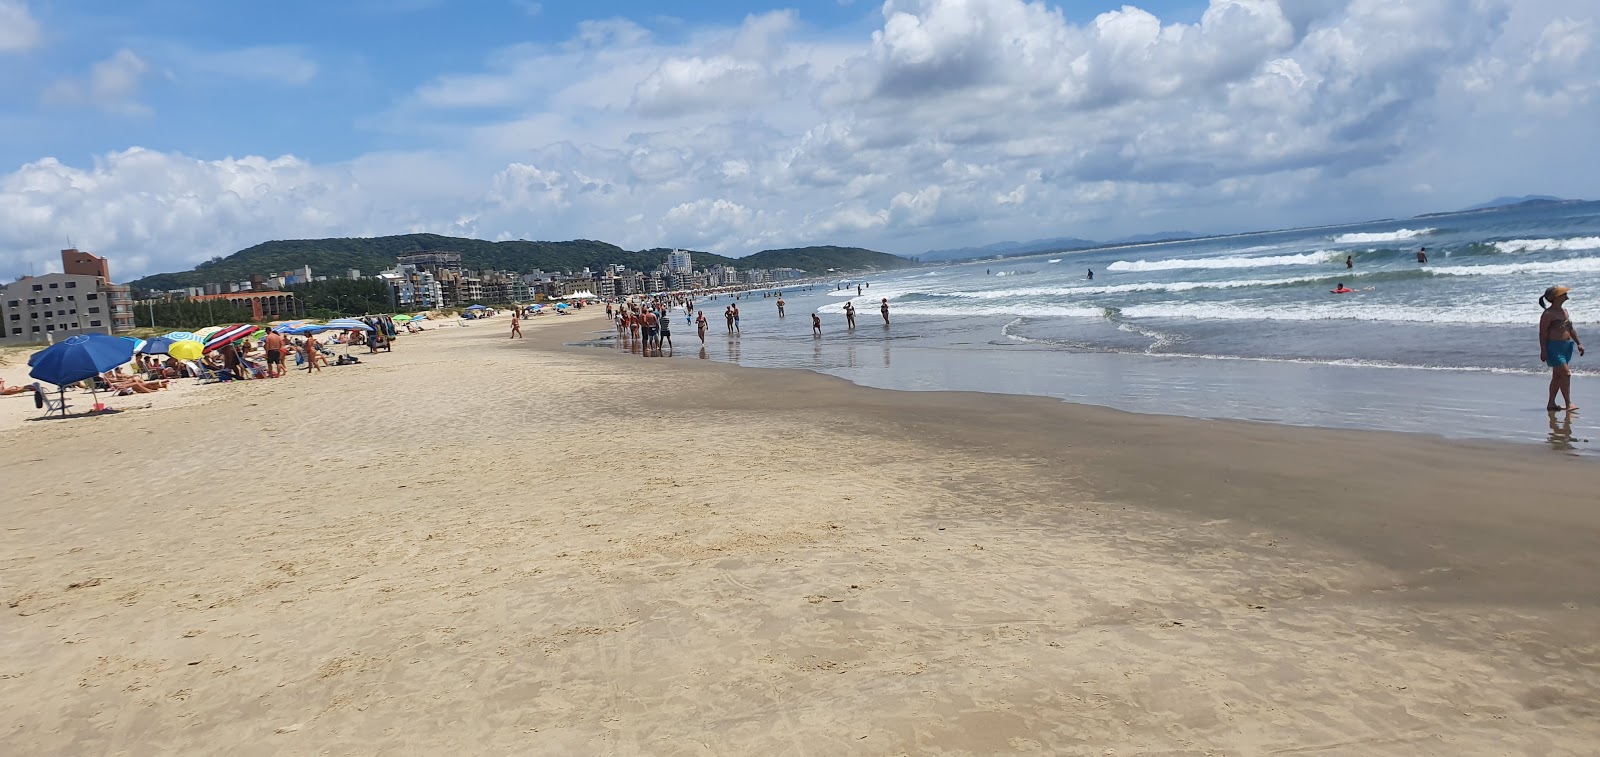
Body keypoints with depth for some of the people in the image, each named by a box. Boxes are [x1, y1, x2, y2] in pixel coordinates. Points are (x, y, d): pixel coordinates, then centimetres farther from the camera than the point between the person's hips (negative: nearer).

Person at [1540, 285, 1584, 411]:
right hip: (1554, 347, -9)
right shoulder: (1548, 314, -12)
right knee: (1565, 373, -14)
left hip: (1566, 347, 9)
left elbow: (1571, 329, 22)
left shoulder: (1564, 310, 14)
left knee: (1557, 376, 10)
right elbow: (1543, 333, -14)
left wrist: (1578, 343, 18)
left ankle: (1551, 404, 16)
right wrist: (1543, 351, -18)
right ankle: (1568, 404, -11)